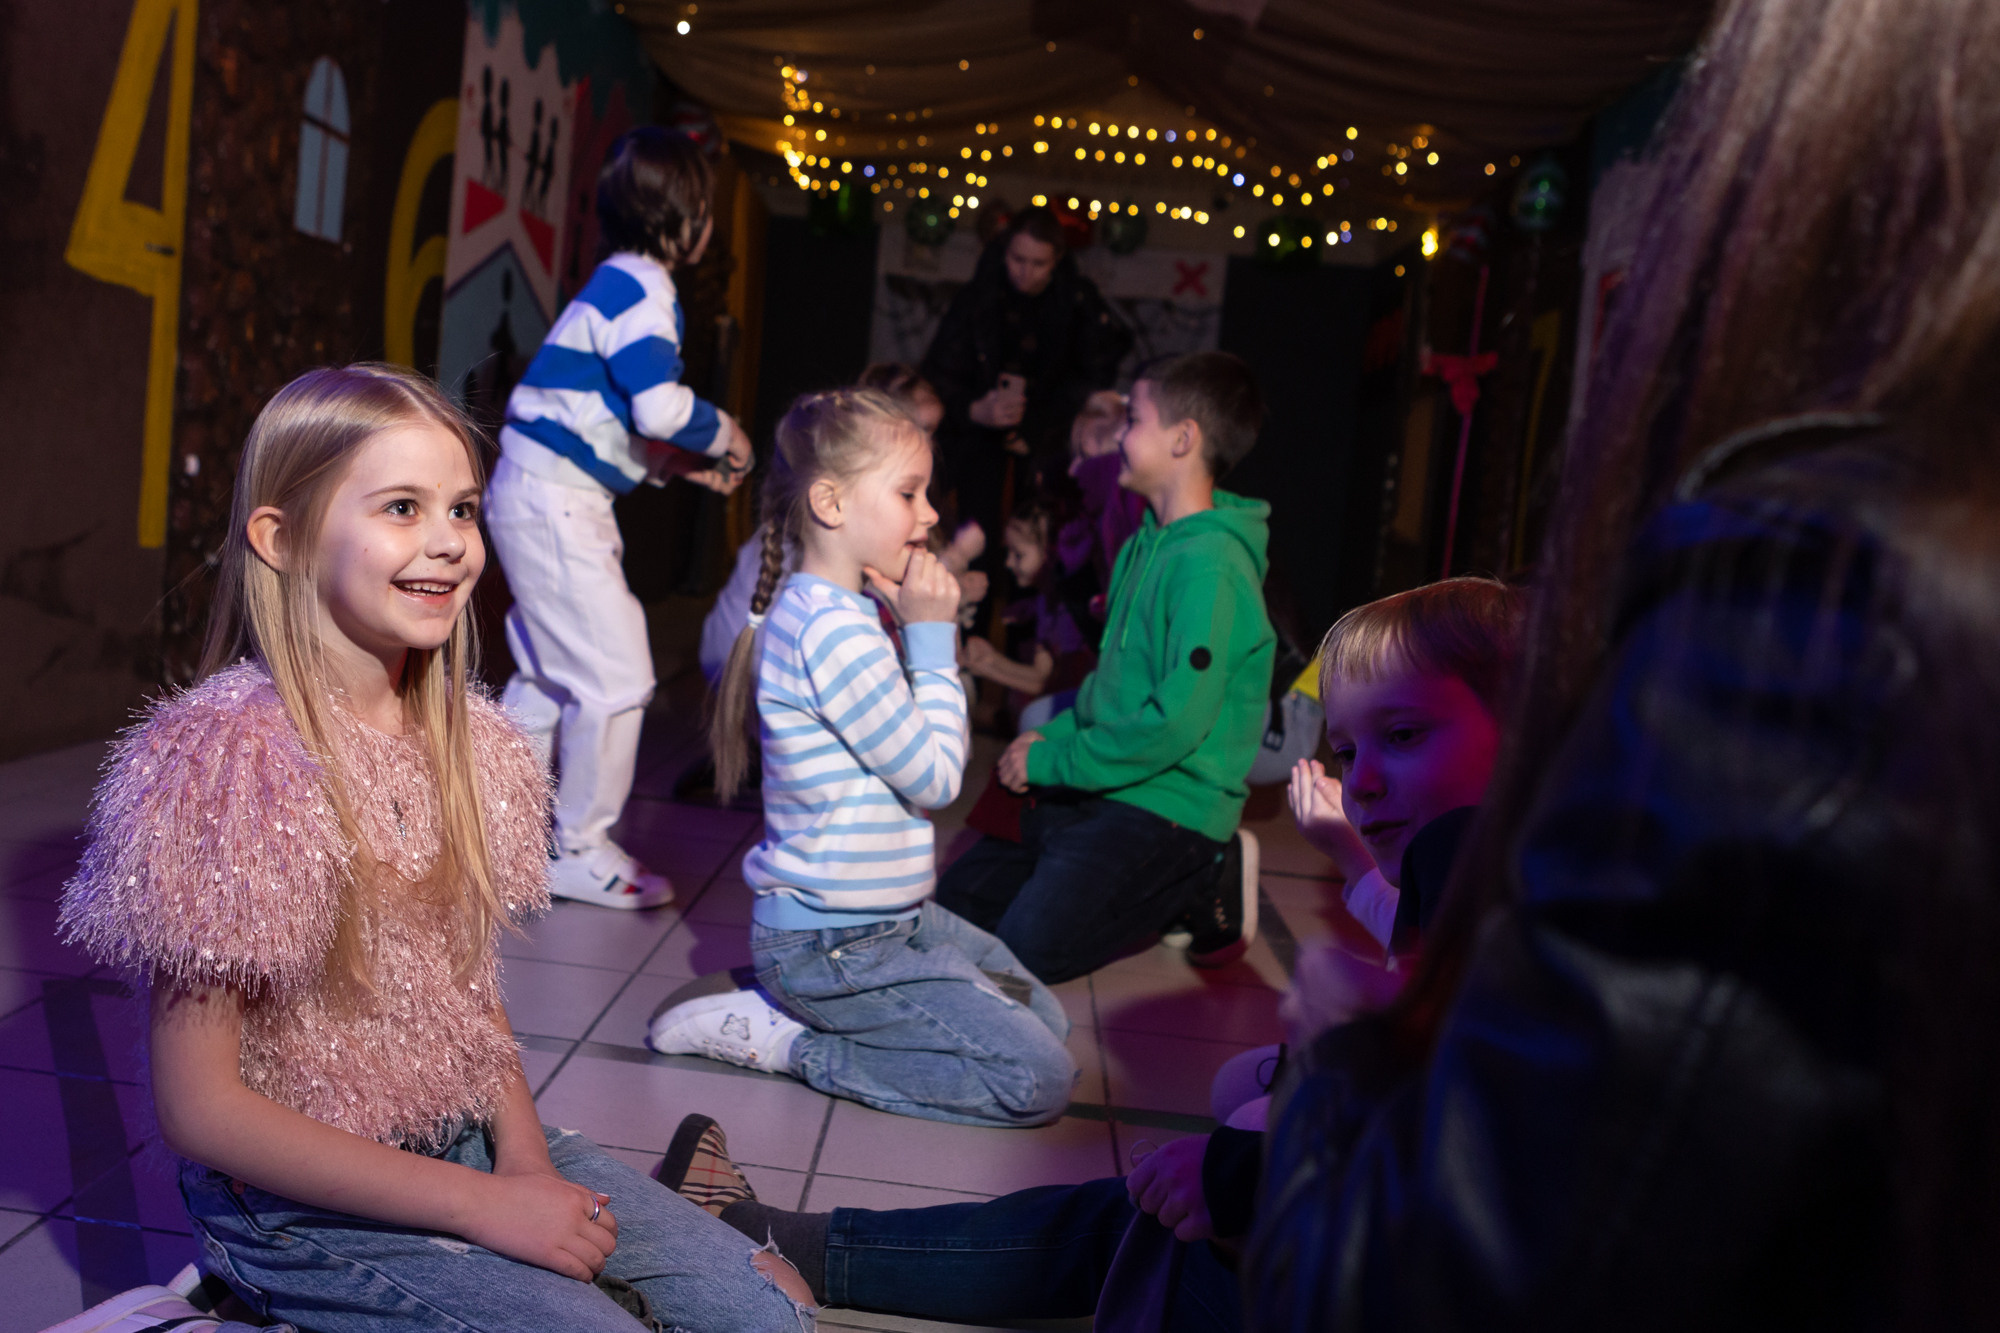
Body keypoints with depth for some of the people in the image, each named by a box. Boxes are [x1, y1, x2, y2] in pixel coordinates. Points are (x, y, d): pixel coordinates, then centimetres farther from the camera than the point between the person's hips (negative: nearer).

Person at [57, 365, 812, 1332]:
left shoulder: (466, 739, 0)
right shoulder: (223, 760, -21)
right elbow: (199, 1110, -19)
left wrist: (522, 1147, -7)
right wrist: (483, 1207, -19)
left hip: (473, 1140, 6)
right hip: (307, 1201, -5)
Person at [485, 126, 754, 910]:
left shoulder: (622, 284, 16)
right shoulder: (641, 287, -15)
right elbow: (660, 404, -28)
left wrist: (682, 461, 10)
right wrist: (722, 435, -10)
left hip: (544, 497, 10)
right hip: (554, 501, -10)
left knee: (548, 671, 18)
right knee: (616, 675, -5)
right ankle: (581, 851, 7)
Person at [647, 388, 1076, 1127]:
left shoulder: (818, 612, 9)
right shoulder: (834, 631, -24)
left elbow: (917, 756, 8)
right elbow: (935, 779, -17)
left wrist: (926, 632, 0)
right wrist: (933, 637, -12)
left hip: (890, 917, 10)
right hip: (831, 943, -10)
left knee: (1047, 1017, 14)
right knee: (1039, 1080, -11)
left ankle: (796, 1006, 11)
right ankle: (786, 1039, -4)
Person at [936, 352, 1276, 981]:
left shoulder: (1210, 566, -19)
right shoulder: (1145, 545, 12)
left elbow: (1177, 723, -25)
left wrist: (1054, 760, -15)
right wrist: (1054, 734, 3)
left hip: (1171, 805, -9)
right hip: (1098, 787, 9)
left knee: (1032, 944, -20)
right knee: (954, 903, 4)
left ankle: (1206, 884, 2)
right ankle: (1161, 888, 13)